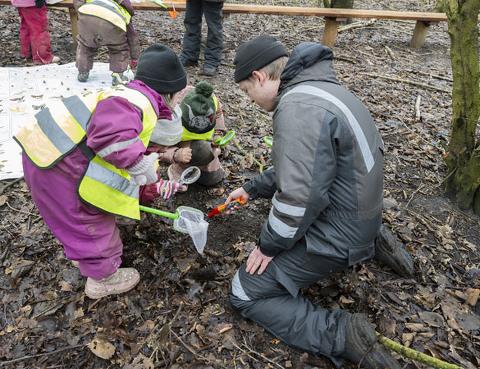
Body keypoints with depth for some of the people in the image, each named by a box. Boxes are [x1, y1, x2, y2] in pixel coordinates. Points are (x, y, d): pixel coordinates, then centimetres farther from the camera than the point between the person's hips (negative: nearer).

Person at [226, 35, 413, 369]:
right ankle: (371, 241, 21)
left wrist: (269, 245, -13)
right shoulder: (317, 88, 8)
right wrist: (252, 189, 24)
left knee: (246, 294, 0)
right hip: (358, 217, 10)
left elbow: (300, 195, -30)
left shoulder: (299, 106, -26)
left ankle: (341, 334, -11)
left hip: (335, 234, -9)